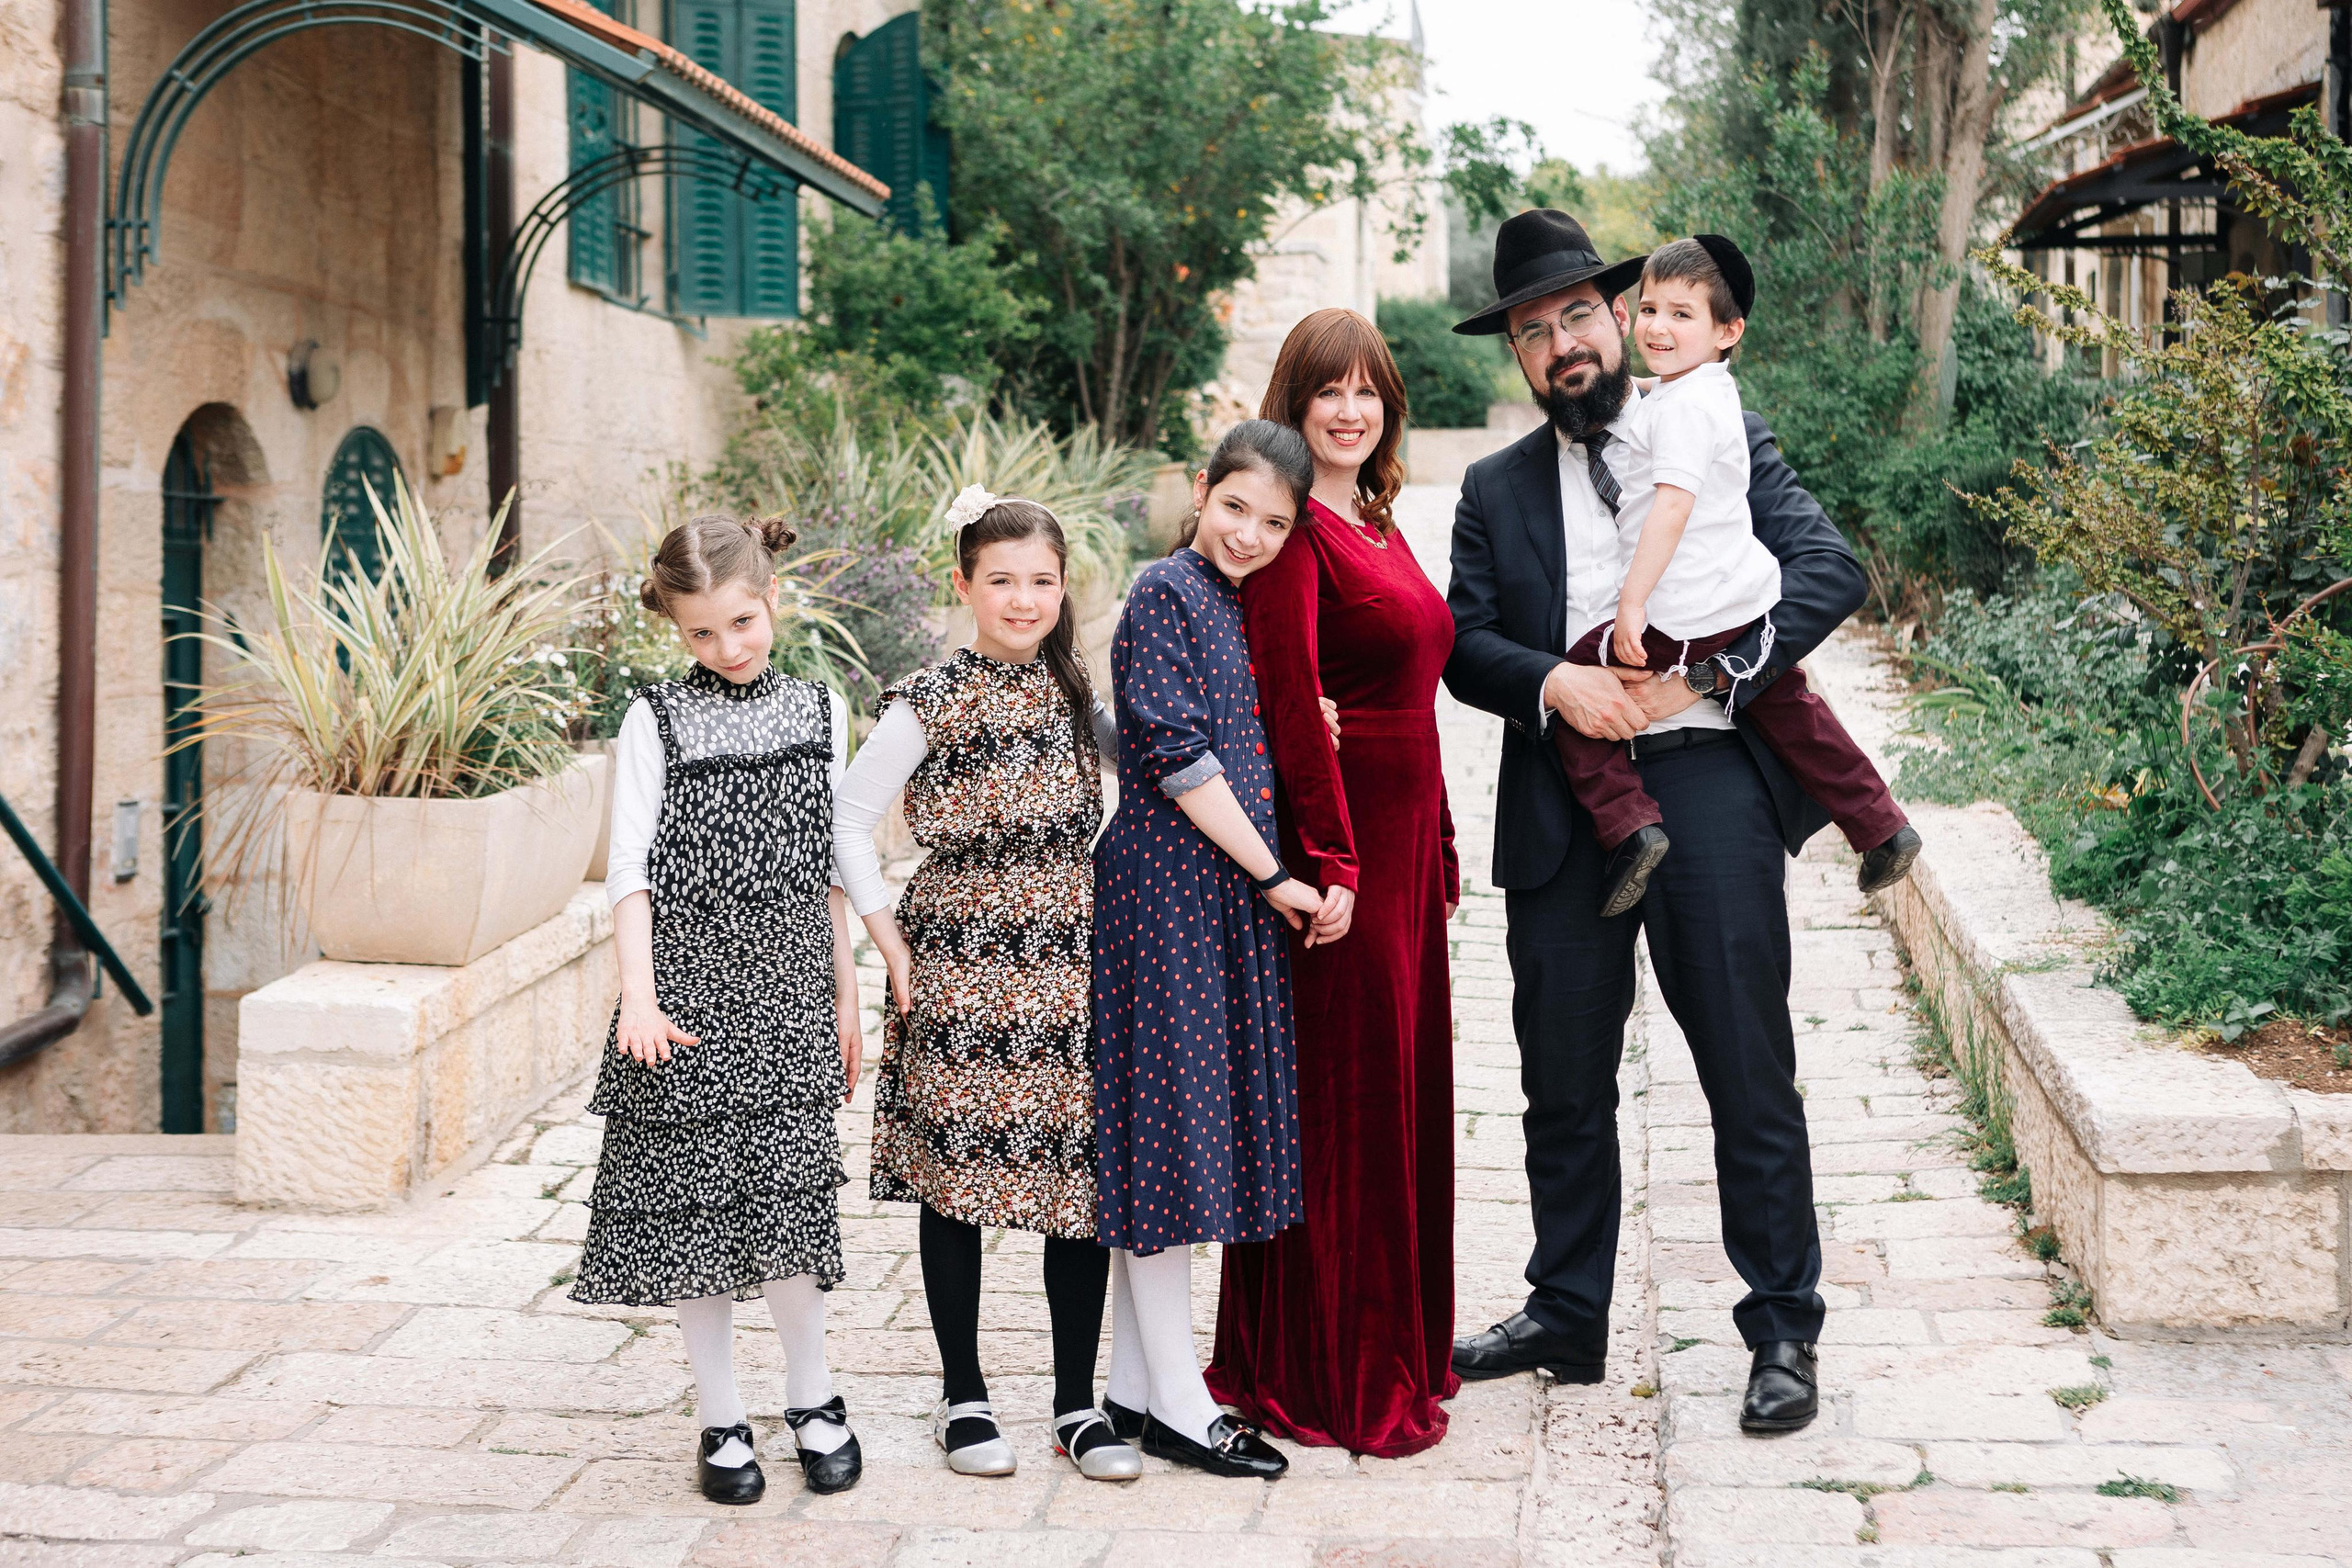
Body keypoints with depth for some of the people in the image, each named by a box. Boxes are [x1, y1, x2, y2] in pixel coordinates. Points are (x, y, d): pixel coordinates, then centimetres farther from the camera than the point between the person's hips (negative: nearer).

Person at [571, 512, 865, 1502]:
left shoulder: (820, 711, 7)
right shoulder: (656, 721, -2)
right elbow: (630, 872, -8)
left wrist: (845, 999, 12)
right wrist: (641, 999, -20)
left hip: (789, 989, 2)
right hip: (690, 986, -1)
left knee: (787, 1195, -4)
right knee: (694, 1202, 2)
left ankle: (812, 1400, 16)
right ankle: (722, 1420, 16)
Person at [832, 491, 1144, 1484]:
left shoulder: (1071, 687, 9)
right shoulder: (931, 701, -7)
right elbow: (849, 816, -4)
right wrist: (886, 934, -8)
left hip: (1069, 957, 4)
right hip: (961, 964, -4)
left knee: (1079, 1173, 4)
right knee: (956, 1174, 5)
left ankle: (1077, 1402, 15)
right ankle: (962, 1395, 19)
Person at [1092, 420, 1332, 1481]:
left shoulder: (1238, 605, 16)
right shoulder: (1166, 593, -10)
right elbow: (1178, 756, -16)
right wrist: (1272, 876, -12)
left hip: (1226, 895, 9)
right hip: (1169, 889, -9)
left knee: (1183, 1136, 11)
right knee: (1170, 1124, -4)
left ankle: (1138, 1386, 19)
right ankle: (1175, 1403, 4)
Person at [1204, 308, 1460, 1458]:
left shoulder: (1379, 527, 16)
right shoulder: (1295, 533, -12)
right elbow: (1288, 702, -19)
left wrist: (1437, 848, 17)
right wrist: (1332, 862, -22)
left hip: (1402, 834, 9)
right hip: (1335, 837, -9)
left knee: (1402, 1083, 15)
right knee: (1340, 1094, -2)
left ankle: (1398, 1349, 28)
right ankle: (1327, 1378, 9)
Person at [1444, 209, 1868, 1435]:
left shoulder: (1728, 445, 8)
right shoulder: (1496, 490, 15)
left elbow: (1831, 568, -5)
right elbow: (1465, 642, 5)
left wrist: (1704, 671, -17)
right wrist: (1555, 682, -16)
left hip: (1709, 788, -2)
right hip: (1560, 811, 3)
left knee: (1751, 1076, 0)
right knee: (1563, 1082, 10)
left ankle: (1783, 1335, 13)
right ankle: (1567, 1318, 25)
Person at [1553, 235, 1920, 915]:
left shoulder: (1681, 406, -15)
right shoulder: (1716, 392, 15)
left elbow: (1673, 505, -24)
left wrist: (1632, 605, -26)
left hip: (1683, 619, -10)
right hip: (1751, 603, 10)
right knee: (1788, 711, 25)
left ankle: (1628, 825, -12)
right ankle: (1881, 827, 33)